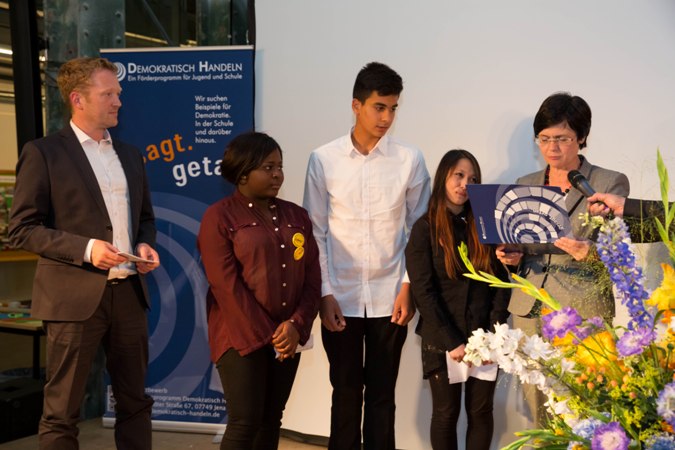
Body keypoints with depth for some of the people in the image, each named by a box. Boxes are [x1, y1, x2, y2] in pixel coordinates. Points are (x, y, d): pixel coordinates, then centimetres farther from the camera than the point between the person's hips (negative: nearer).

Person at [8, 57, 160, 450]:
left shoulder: (130, 155, 14)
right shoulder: (43, 153, -4)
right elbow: (22, 229, -8)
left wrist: (145, 244, 0)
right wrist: (84, 248, -19)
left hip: (129, 293, 6)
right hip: (75, 297, -6)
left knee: (135, 401, 14)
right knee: (62, 412, 4)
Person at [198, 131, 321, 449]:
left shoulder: (296, 216, 11)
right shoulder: (220, 217, -5)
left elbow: (312, 277, 6)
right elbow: (226, 285, -12)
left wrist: (296, 325, -9)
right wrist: (264, 335, -14)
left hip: (287, 337, 5)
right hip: (242, 337, -5)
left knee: (272, 421, 10)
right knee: (245, 422, -7)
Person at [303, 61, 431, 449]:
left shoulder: (410, 160, -1)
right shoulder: (323, 160, -2)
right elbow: (317, 232, 1)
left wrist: (409, 287, -3)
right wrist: (324, 292, -5)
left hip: (390, 297, 0)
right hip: (341, 296, 0)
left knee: (382, 395, 10)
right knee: (346, 393, 11)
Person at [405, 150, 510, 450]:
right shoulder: (425, 228, -2)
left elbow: (501, 282, 3)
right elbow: (423, 292, -8)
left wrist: (493, 335, -8)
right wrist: (452, 342, -14)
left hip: (483, 337, 2)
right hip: (442, 340, -2)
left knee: (481, 411, 7)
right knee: (446, 413, 7)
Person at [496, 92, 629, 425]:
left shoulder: (610, 184, 0)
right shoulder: (525, 185, 13)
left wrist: (589, 252, -24)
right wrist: (513, 257, -2)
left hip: (583, 314, -4)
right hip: (529, 311, 4)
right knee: (539, 419, 7)